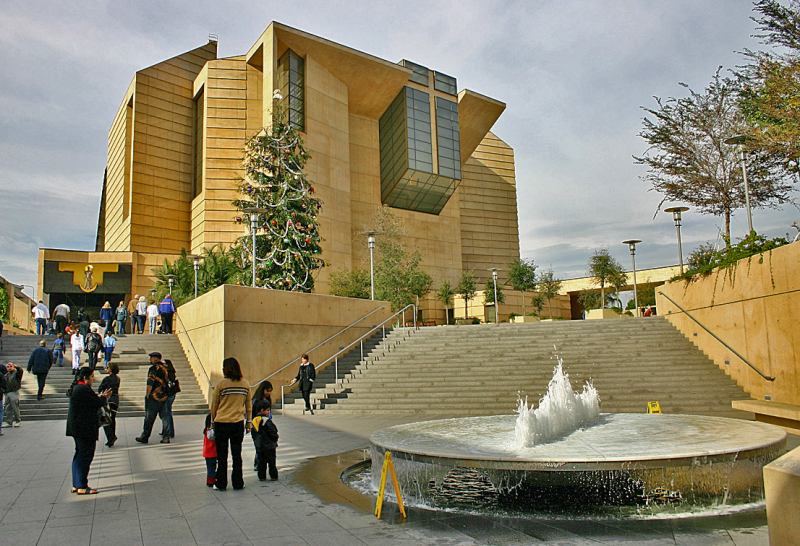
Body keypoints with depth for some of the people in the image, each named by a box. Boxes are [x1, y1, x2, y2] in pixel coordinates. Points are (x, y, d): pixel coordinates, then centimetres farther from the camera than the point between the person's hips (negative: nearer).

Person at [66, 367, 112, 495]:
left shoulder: (77, 388, 14)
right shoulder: (85, 389, -19)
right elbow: (97, 403, -17)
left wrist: (100, 396, 11)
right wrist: (104, 397, 1)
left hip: (76, 427, 11)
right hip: (85, 428, -11)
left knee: (79, 455, 16)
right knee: (85, 456, -5)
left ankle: (76, 485, 23)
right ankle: (82, 487, -1)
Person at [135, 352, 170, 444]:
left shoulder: (153, 368, -11)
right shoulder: (165, 368, 9)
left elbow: (150, 384, -14)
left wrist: (147, 395, -7)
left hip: (154, 398, -6)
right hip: (164, 397, 6)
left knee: (149, 418, 4)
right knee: (165, 417, 7)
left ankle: (144, 437, 13)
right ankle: (166, 437, 6)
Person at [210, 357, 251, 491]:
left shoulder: (221, 384, -10)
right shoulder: (245, 384, 0)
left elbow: (214, 405, -2)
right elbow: (248, 405, 7)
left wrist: (212, 421, 12)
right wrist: (248, 422, 16)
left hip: (221, 423, -3)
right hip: (238, 423, 3)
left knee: (222, 456, 10)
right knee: (237, 455, 12)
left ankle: (221, 484, 17)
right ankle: (238, 483, 18)